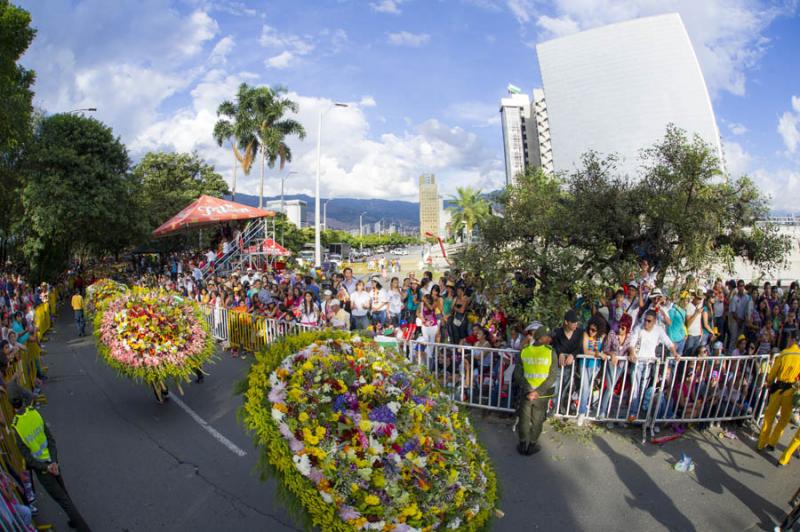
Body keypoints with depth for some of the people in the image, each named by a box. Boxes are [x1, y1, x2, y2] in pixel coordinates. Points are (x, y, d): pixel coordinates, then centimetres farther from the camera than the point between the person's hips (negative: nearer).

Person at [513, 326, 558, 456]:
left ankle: (523, 445, 24)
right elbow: (552, 376, -16)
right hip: (542, 393, -1)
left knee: (524, 418, 16)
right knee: (537, 420, 16)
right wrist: (538, 392, -16)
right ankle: (531, 446, 25)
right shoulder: (551, 353, -12)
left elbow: (518, 374, -10)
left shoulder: (523, 352, -5)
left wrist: (528, 390, -13)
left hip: (526, 391, 1)